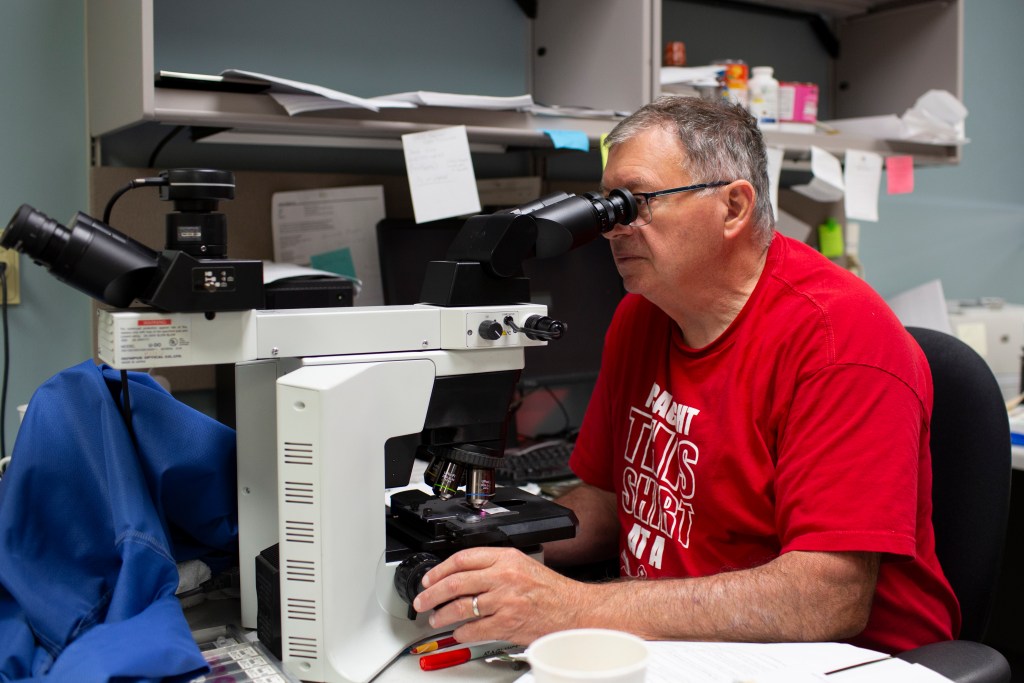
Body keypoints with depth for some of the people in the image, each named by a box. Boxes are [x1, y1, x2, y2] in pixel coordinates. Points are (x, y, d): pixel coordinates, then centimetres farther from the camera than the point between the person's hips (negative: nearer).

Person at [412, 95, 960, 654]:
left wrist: (578, 607, -31)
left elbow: (831, 601, -26)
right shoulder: (639, 316, 4)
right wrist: (495, 544, -7)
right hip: (671, 650, 6)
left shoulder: (840, 336, -18)